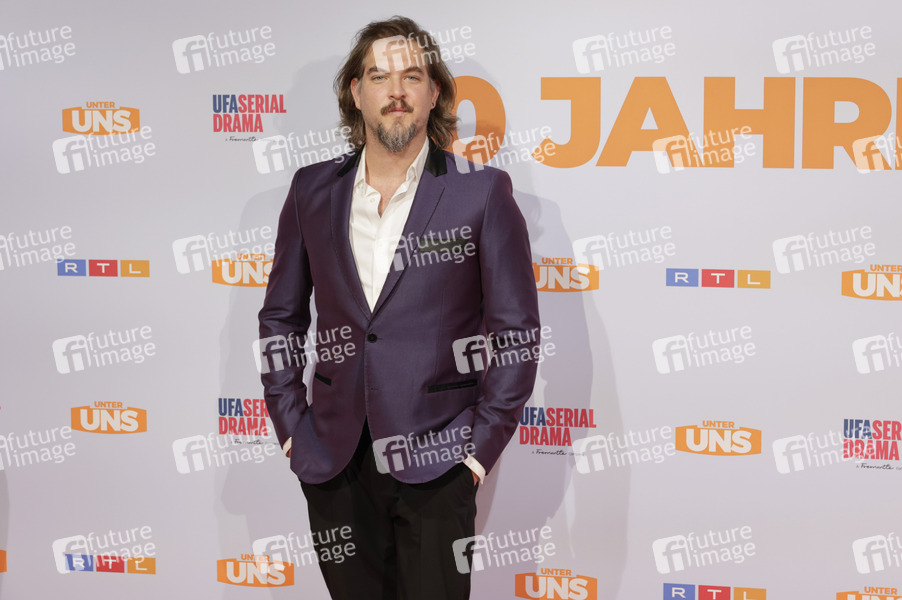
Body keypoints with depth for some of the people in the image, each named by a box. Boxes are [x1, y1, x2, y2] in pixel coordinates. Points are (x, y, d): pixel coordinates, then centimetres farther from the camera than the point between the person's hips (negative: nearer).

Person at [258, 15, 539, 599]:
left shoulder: (483, 193, -4)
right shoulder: (313, 190, 6)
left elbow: (516, 330, -3)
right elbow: (282, 316, 14)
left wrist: (480, 445, -7)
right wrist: (290, 423, 6)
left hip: (434, 464, -3)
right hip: (334, 462, 3)